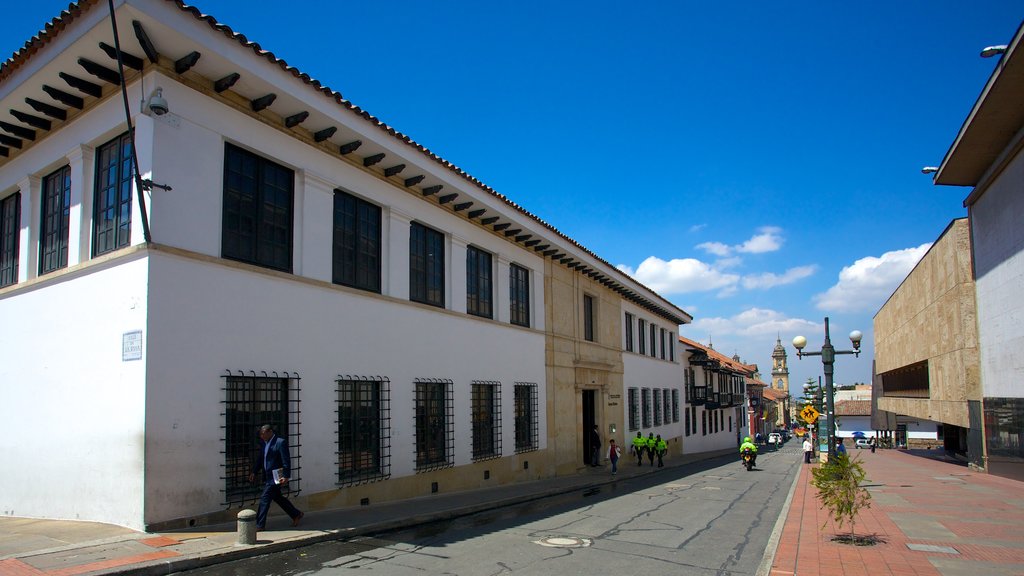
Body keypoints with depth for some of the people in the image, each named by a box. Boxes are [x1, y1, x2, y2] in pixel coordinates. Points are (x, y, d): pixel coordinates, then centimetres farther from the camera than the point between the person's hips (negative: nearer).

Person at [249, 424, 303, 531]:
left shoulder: (281, 442, -16)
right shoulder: (265, 443, 10)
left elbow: (286, 461, -18)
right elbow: (261, 459, 18)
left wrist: (286, 476, -21)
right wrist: (254, 472, 10)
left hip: (275, 477, -9)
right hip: (268, 477, 9)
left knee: (264, 499, -6)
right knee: (277, 497, 16)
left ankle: (259, 525, 2)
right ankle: (296, 514, 30)